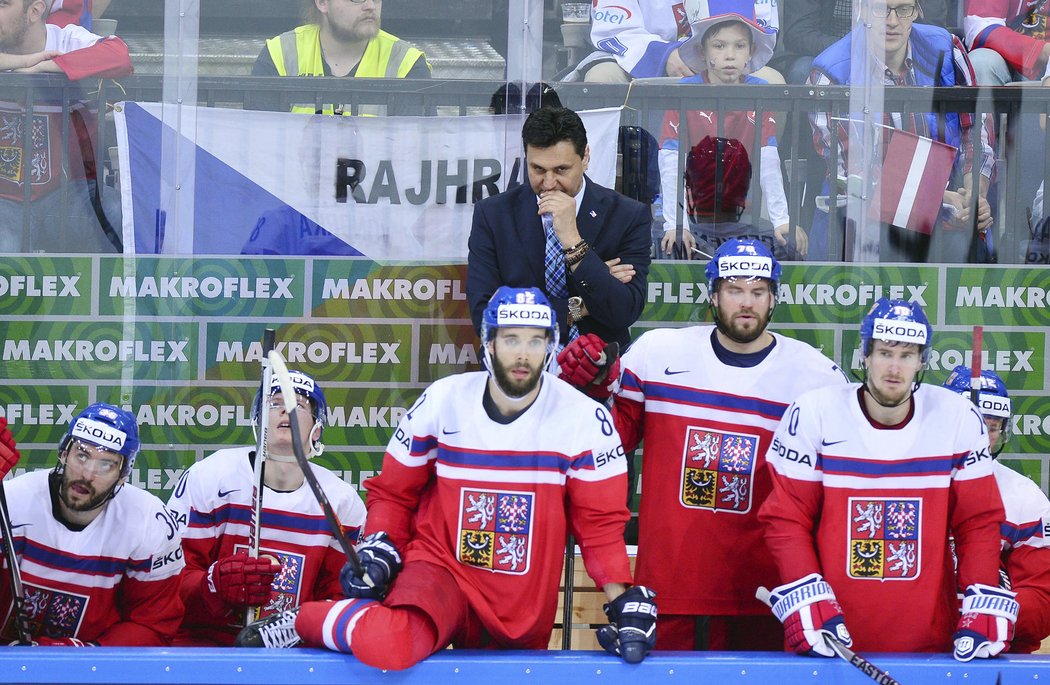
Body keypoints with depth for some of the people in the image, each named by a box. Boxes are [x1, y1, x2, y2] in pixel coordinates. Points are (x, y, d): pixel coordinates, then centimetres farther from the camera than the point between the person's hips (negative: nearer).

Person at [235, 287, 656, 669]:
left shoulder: (584, 419, -4)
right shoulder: (443, 401, -2)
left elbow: (599, 520, 1)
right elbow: (393, 491, 10)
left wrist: (621, 600, -9)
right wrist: (379, 549, -6)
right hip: (440, 569, -3)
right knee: (384, 645, -32)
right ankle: (300, 623, -2)